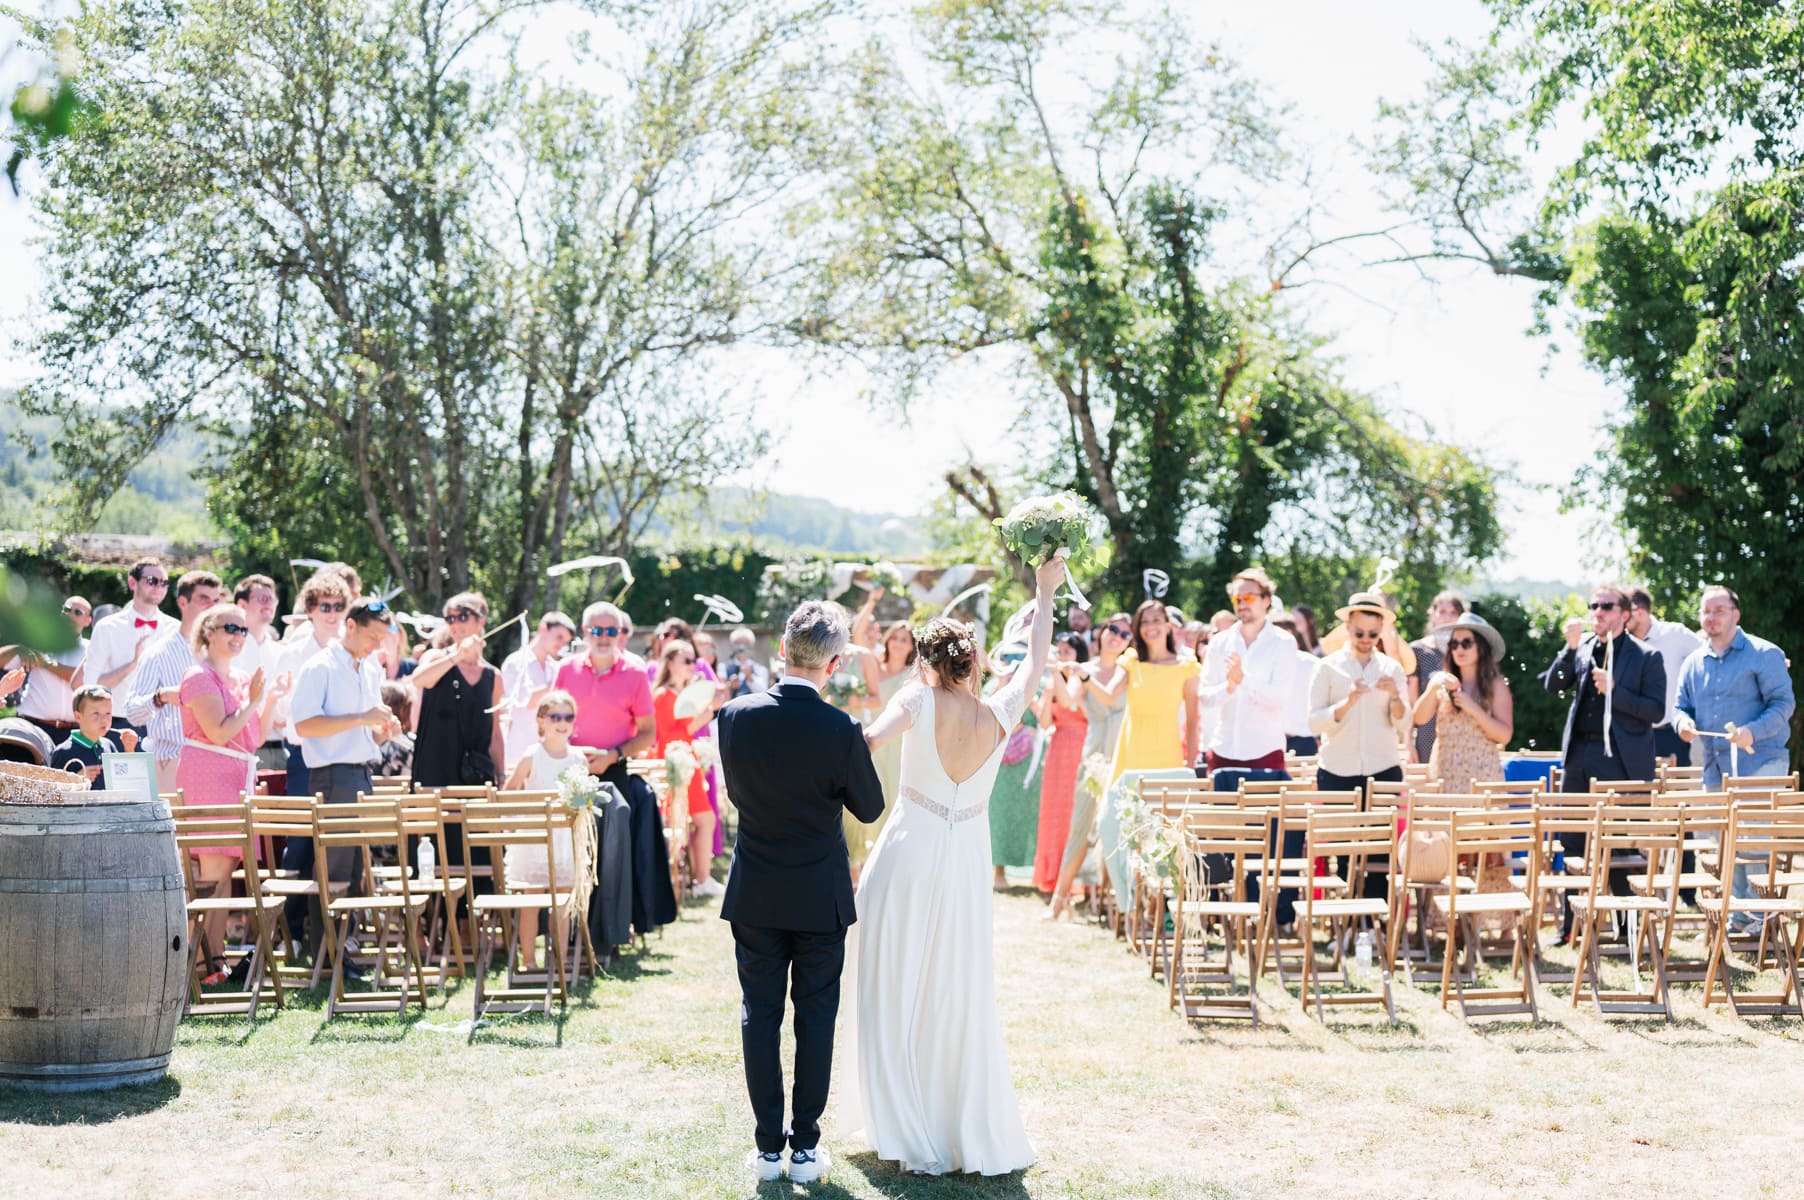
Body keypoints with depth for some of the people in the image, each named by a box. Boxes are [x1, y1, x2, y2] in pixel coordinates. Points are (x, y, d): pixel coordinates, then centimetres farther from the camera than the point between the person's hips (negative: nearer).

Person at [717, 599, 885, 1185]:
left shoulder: (737, 715, -10)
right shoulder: (841, 730, -18)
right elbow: (870, 807, -4)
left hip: (755, 895, 2)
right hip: (821, 898, -2)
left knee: (759, 1016, 10)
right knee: (815, 1018, 9)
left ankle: (768, 1147, 14)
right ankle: (805, 1147, 14)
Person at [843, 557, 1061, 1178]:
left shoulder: (920, 701, -10)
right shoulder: (1000, 714, -2)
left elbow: (868, 741, -26)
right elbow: (1037, 660, 14)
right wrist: (1044, 594, 24)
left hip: (908, 854, -2)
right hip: (965, 865, 3)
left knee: (894, 996, 7)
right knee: (961, 999, 11)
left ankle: (909, 1134, 9)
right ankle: (975, 1134, 17)